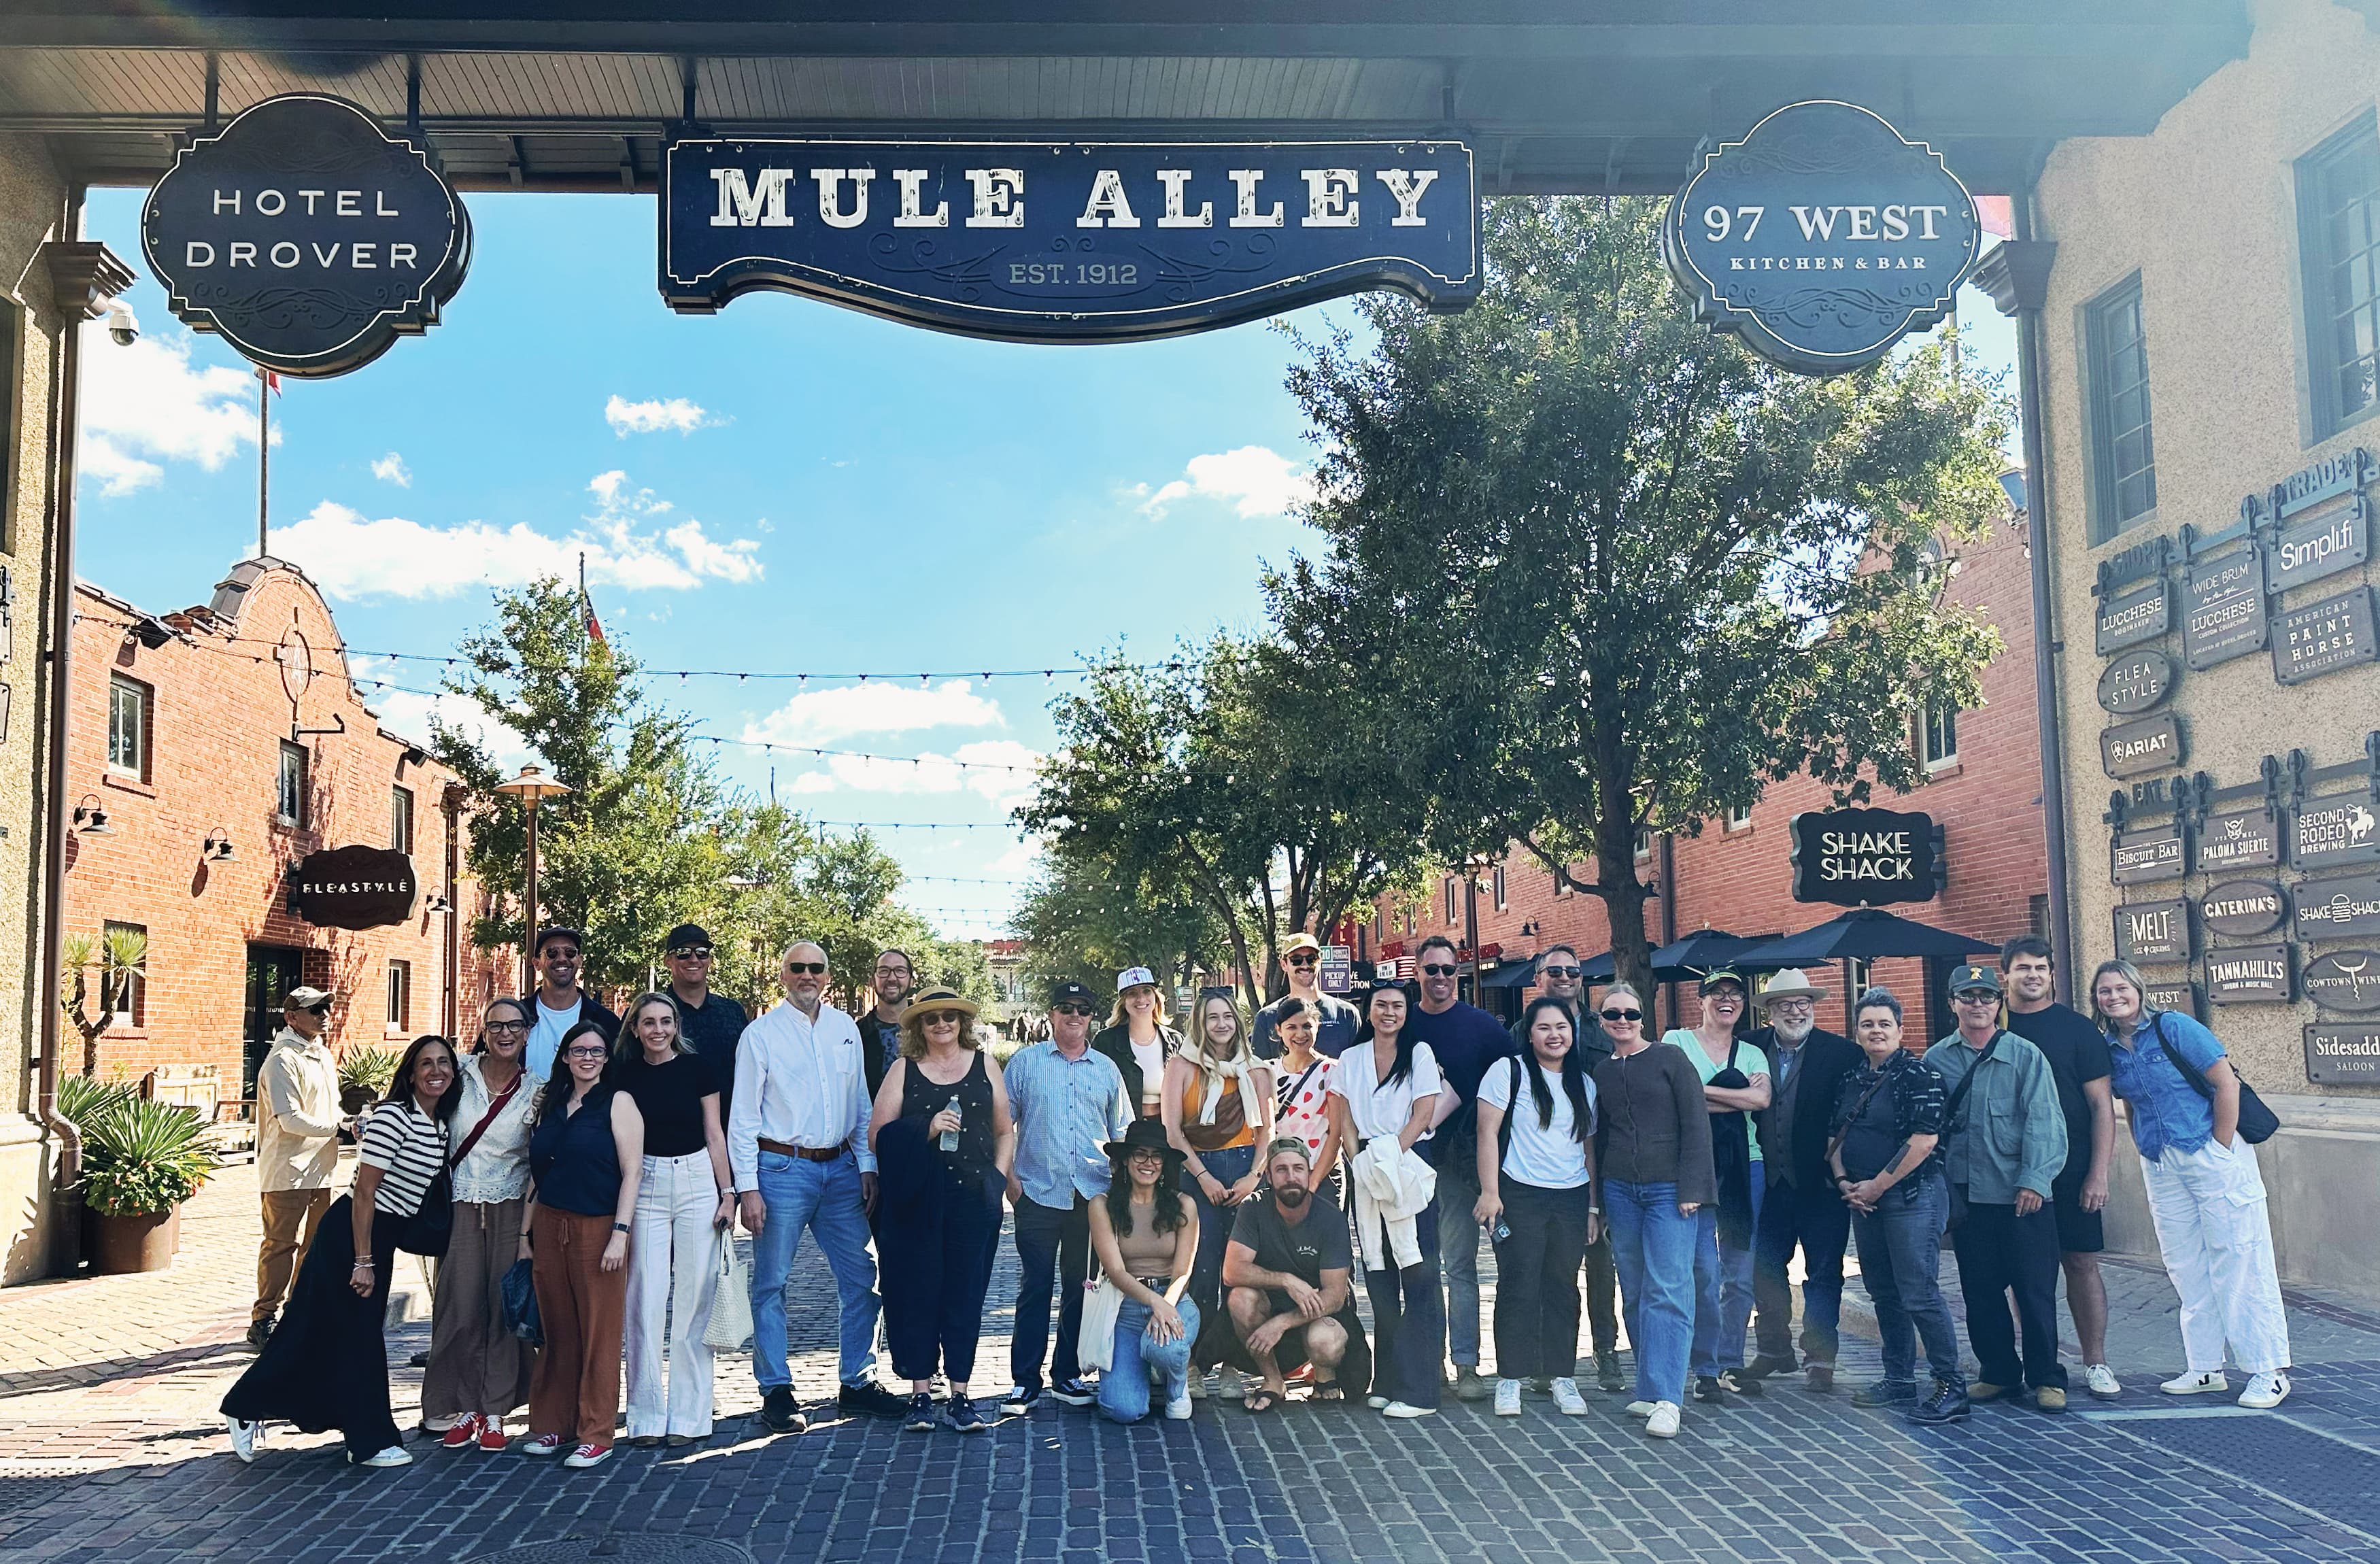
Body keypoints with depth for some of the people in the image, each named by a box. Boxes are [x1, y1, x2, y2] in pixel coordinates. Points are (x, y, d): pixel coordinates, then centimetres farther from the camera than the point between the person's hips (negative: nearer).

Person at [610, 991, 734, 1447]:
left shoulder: (699, 1067, 2)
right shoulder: (624, 1074, 4)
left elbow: (714, 1133, 4)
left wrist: (727, 1192, 0)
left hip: (698, 1181, 0)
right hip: (645, 1183, 1)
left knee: (695, 1298, 1)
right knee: (645, 1299, -2)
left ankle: (689, 1415, 8)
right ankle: (647, 1416, 6)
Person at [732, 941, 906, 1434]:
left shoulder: (845, 1029, 10)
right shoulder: (761, 1034, -3)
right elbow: (743, 1117, -4)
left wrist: (867, 1166, 7)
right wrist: (748, 1188, -10)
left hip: (840, 1168, 4)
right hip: (782, 1169, -4)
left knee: (860, 1276, 7)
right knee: (771, 1282, 1)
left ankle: (856, 1380, 19)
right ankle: (776, 1391, 11)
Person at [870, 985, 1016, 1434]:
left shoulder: (984, 1065, 11)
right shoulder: (903, 1070, 6)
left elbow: (1005, 1131, 14)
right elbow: (878, 1135, 0)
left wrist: (997, 1177, 2)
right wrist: (926, 1129, -14)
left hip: (974, 1198, 1)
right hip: (917, 1202, -1)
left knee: (966, 1292, 2)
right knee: (916, 1291, 1)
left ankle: (960, 1396, 8)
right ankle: (920, 1394, 10)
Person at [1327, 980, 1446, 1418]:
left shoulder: (1420, 1053, 4)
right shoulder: (1351, 1060, 15)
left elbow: (1424, 1112, -4)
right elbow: (1344, 1119, 9)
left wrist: (1391, 1154, -13)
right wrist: (1361, 1159, -6)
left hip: (1410, 1164, -4)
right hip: (1365, 1167, 4)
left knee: (1417, 1272, -8)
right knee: (1378, 1273, 6)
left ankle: (1417, 1388, -8)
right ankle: (1385, 1382, 12)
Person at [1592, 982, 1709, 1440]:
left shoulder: (1670, 1060, 0)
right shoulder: (1601, 1073, 13)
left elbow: (1696, 1126, -4)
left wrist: (1691, 1189, -11)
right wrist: (1598, 1200, 15)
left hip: (1668, 1190, -4)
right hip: (1620, 1191, 4)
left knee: (1668, 1291, -11)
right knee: (1634, 1294, 5)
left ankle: (1664, 1398, -13)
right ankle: (1652, 1388, 14)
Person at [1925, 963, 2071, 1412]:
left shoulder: (2025, 1056, 0)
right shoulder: (1936, 1060, 7)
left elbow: (2043, 1122, -5)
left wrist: (2034, 1180, -13)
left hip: (2022, 1197, -3)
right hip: (1965, 1196, 3)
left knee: (2035, 1290, 1)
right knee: (1979, 1291, 9)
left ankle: (2046, 1378, 12)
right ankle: (1998, 1372, 22)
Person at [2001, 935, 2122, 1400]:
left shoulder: (2077, 1028, 1)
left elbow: (2102, 1104, -1)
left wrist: (2098, 1172, -8)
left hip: (2071, 1170, -1)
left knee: (2082, 1263, 1)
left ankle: (2095, 1363, 10)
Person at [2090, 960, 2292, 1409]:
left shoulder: (2174, 1027, -10)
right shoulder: (2110, 1049, 7)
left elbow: (2227, 1084, -11)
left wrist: (2221, 1148, -11)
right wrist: (2147, 1157, 10)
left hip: (2214, 1156, -6)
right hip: (2160, 1166, 6)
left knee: (2239, 1262, -3)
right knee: (2187, 1268, 9)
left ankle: (2269, 1371, 2)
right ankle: (2206, 1370, 17)